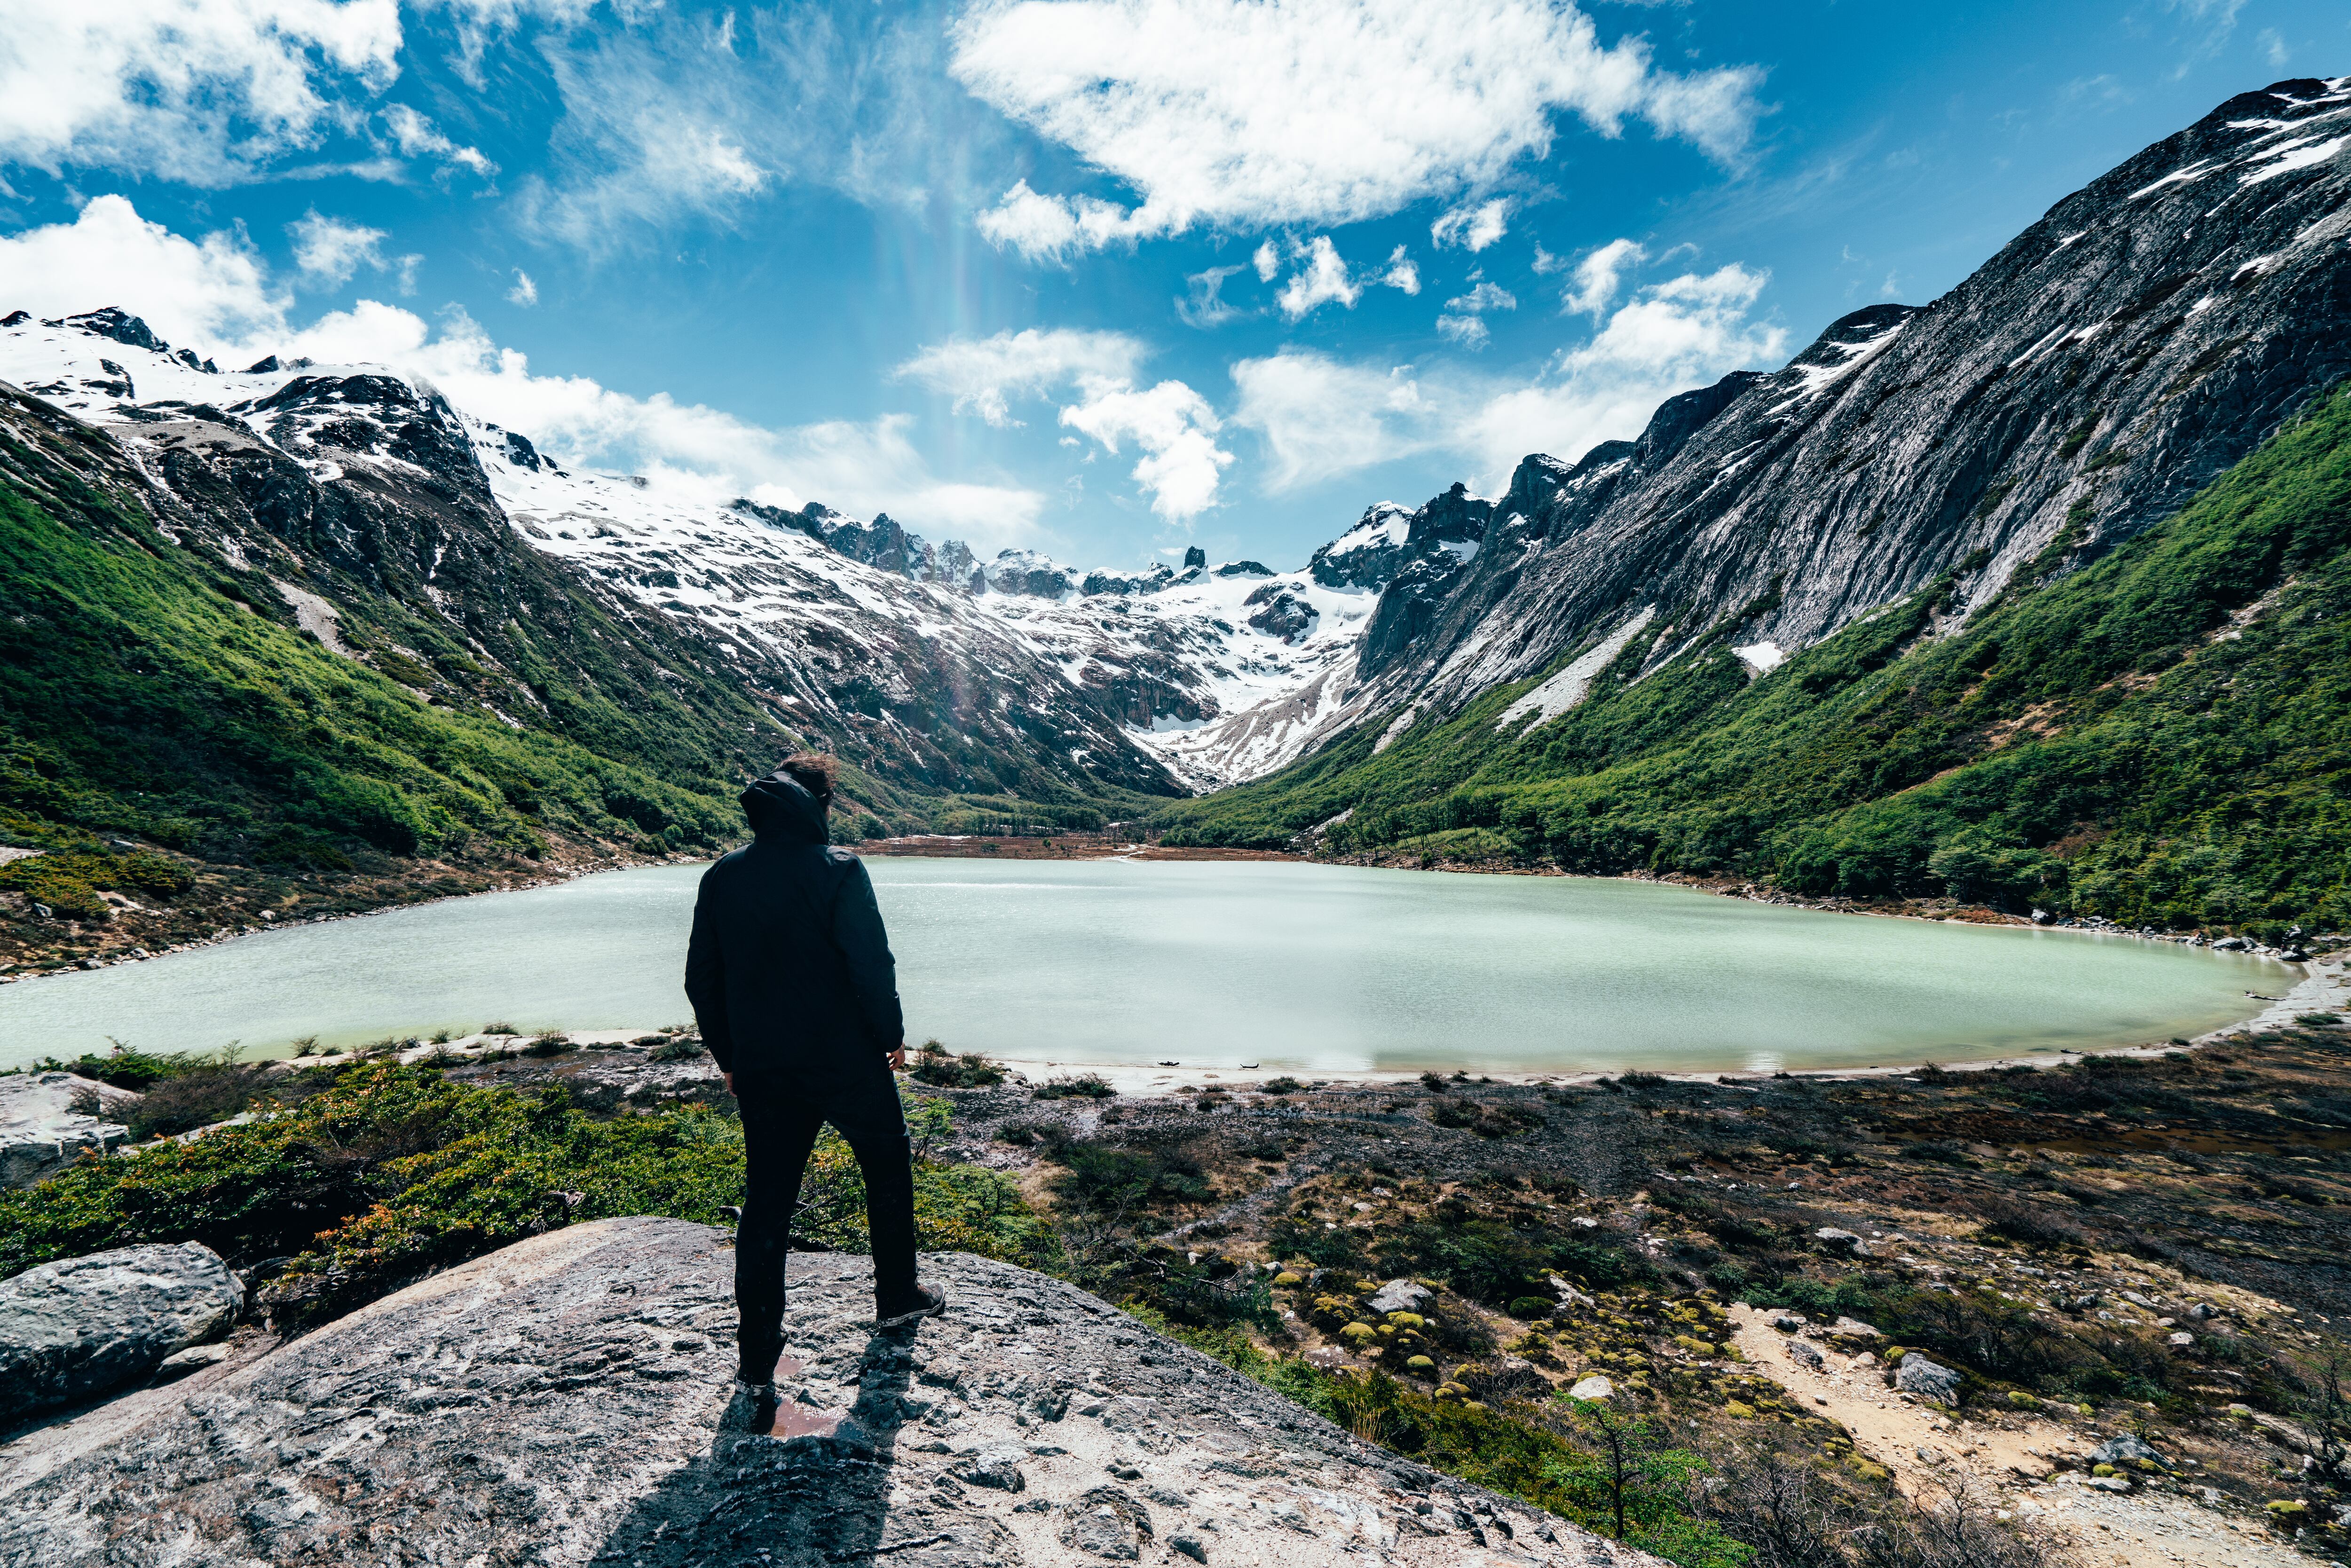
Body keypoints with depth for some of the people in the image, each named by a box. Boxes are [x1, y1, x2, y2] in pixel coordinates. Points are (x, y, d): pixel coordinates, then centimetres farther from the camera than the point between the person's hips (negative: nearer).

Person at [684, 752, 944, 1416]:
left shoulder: (721, 877, 2)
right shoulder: (838, 870, -14)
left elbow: (702, 980, 6)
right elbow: (873, 964, -17)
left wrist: (729, 1057, 17)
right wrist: (892, 1036, -2)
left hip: (762, 1072, 4)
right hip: (848, 1062, -4)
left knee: (765, 1205, 13)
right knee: (888, 1169, 19)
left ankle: (757, 1361, 17)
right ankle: (898, 1295, 33)